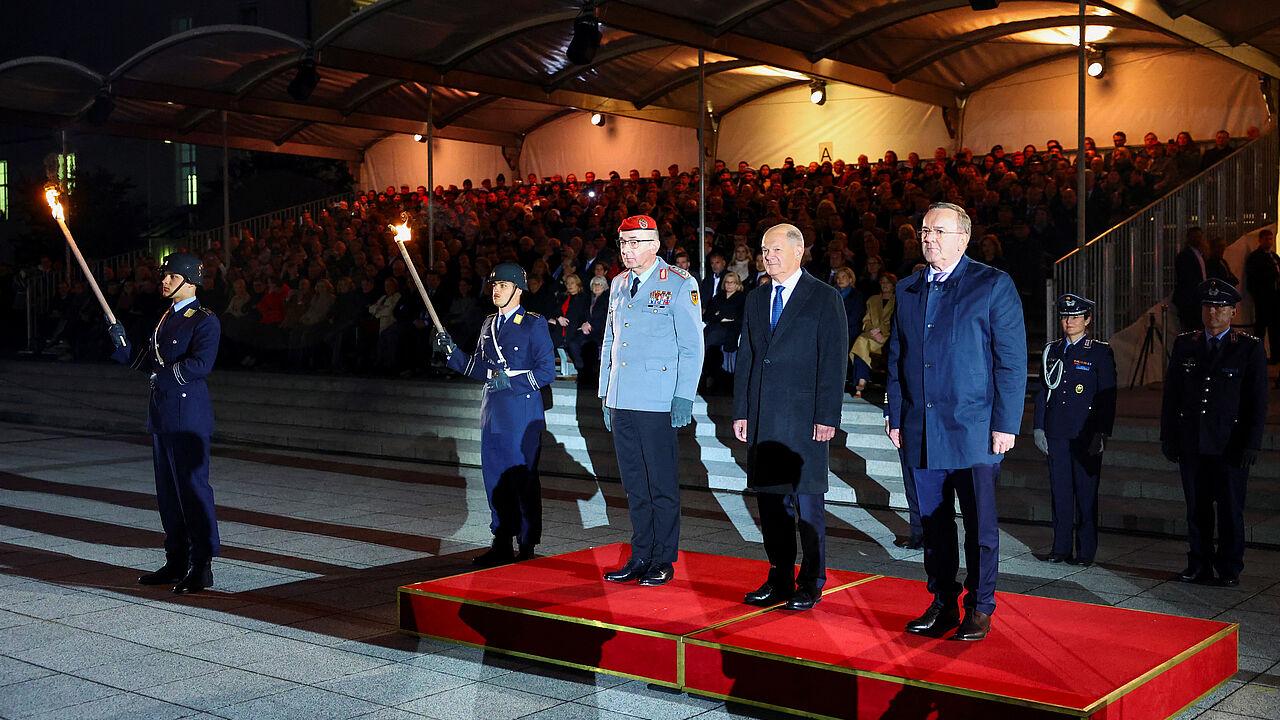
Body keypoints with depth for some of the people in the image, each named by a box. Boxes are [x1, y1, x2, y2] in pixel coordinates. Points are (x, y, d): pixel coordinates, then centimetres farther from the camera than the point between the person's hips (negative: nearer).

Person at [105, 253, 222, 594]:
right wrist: (121, 341, 4)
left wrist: (166, 374, -13)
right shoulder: (165, 319, 18)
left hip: (188, 417, -9)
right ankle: (176, 563, 21)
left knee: (193, 488, -7)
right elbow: (143, 360, 19)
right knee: (168, 492, 12)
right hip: (162, 414, 9)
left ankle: (202, 567, -1)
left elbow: (201, 364, -21)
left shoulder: (204, 320, -9)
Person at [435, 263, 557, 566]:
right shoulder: (489, 324, 16)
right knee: (495, 480, 10)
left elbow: (546, 371, -8)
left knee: (524, 480, -3)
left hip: (522, 415, -7)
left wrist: (512, 380, -18)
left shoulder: (534, 324, -5)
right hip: (493, 414, 7)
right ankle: (502, 544, 19)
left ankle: (528, 548, 5)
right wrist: (450, 350, 4)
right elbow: (476, 367, 17)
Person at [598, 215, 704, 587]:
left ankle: (663, 560, 11)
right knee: (634, 484, 11)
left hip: (657, 402, -6)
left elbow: (692, 345, -5)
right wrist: (605, 393, 16)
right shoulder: (618, 284, 15)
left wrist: (684, 396, -11)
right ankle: (641, 556, 19)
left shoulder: (679, 284, -4)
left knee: (662, 484, 1)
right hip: (621, 402, 6)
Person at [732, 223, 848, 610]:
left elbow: (833, 361, -7)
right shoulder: (756, 299, 15)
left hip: (805, 417, -5)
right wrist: (741, 412, 10)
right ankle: (779, 578, 19)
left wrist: (827, 416, -13)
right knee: (770, 497, 8)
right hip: (763, 417, 6)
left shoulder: (825, 298, -2)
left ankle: (811, 583, 10)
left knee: (807, 500, -2)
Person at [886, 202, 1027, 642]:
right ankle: (942, 604, 23)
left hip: (974, 430, -4)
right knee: (934, 523, 12)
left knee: (980, 525, 3)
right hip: (920, 432, 5)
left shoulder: (994, 286, -3)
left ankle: (979, 609, 16)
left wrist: (1005, 424, -10)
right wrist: (895, 417, 10)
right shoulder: (907, 290, 12)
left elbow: (1012, 360, -5)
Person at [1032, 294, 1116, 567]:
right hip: (1056, 432, 4)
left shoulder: (1100, 352, 0)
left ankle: (1086, 551, 8)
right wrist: (1039, 428, 8)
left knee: (1086, 492, 1)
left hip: (1086, 434, -4)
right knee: (1060, 491, 7)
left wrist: (1101, 434, -10)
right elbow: (1042, 391, 14)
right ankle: (1061, 547, 14)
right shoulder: (1051, 351, 12)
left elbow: (1107, 397, -3)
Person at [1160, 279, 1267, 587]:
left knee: (1230, 509, 4)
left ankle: (1229, 570, 16)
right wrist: (1168, 436, 6)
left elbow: (1257, 401, -2)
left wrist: (1252, 444, -8)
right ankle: (1199, 567, 18)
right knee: (1197, 509, 9)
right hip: (1191, 444, 3)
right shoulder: (1184, 345, 8)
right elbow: (1171, 395, 10)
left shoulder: (1250, 348, -1)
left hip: (1230, 445, -3)